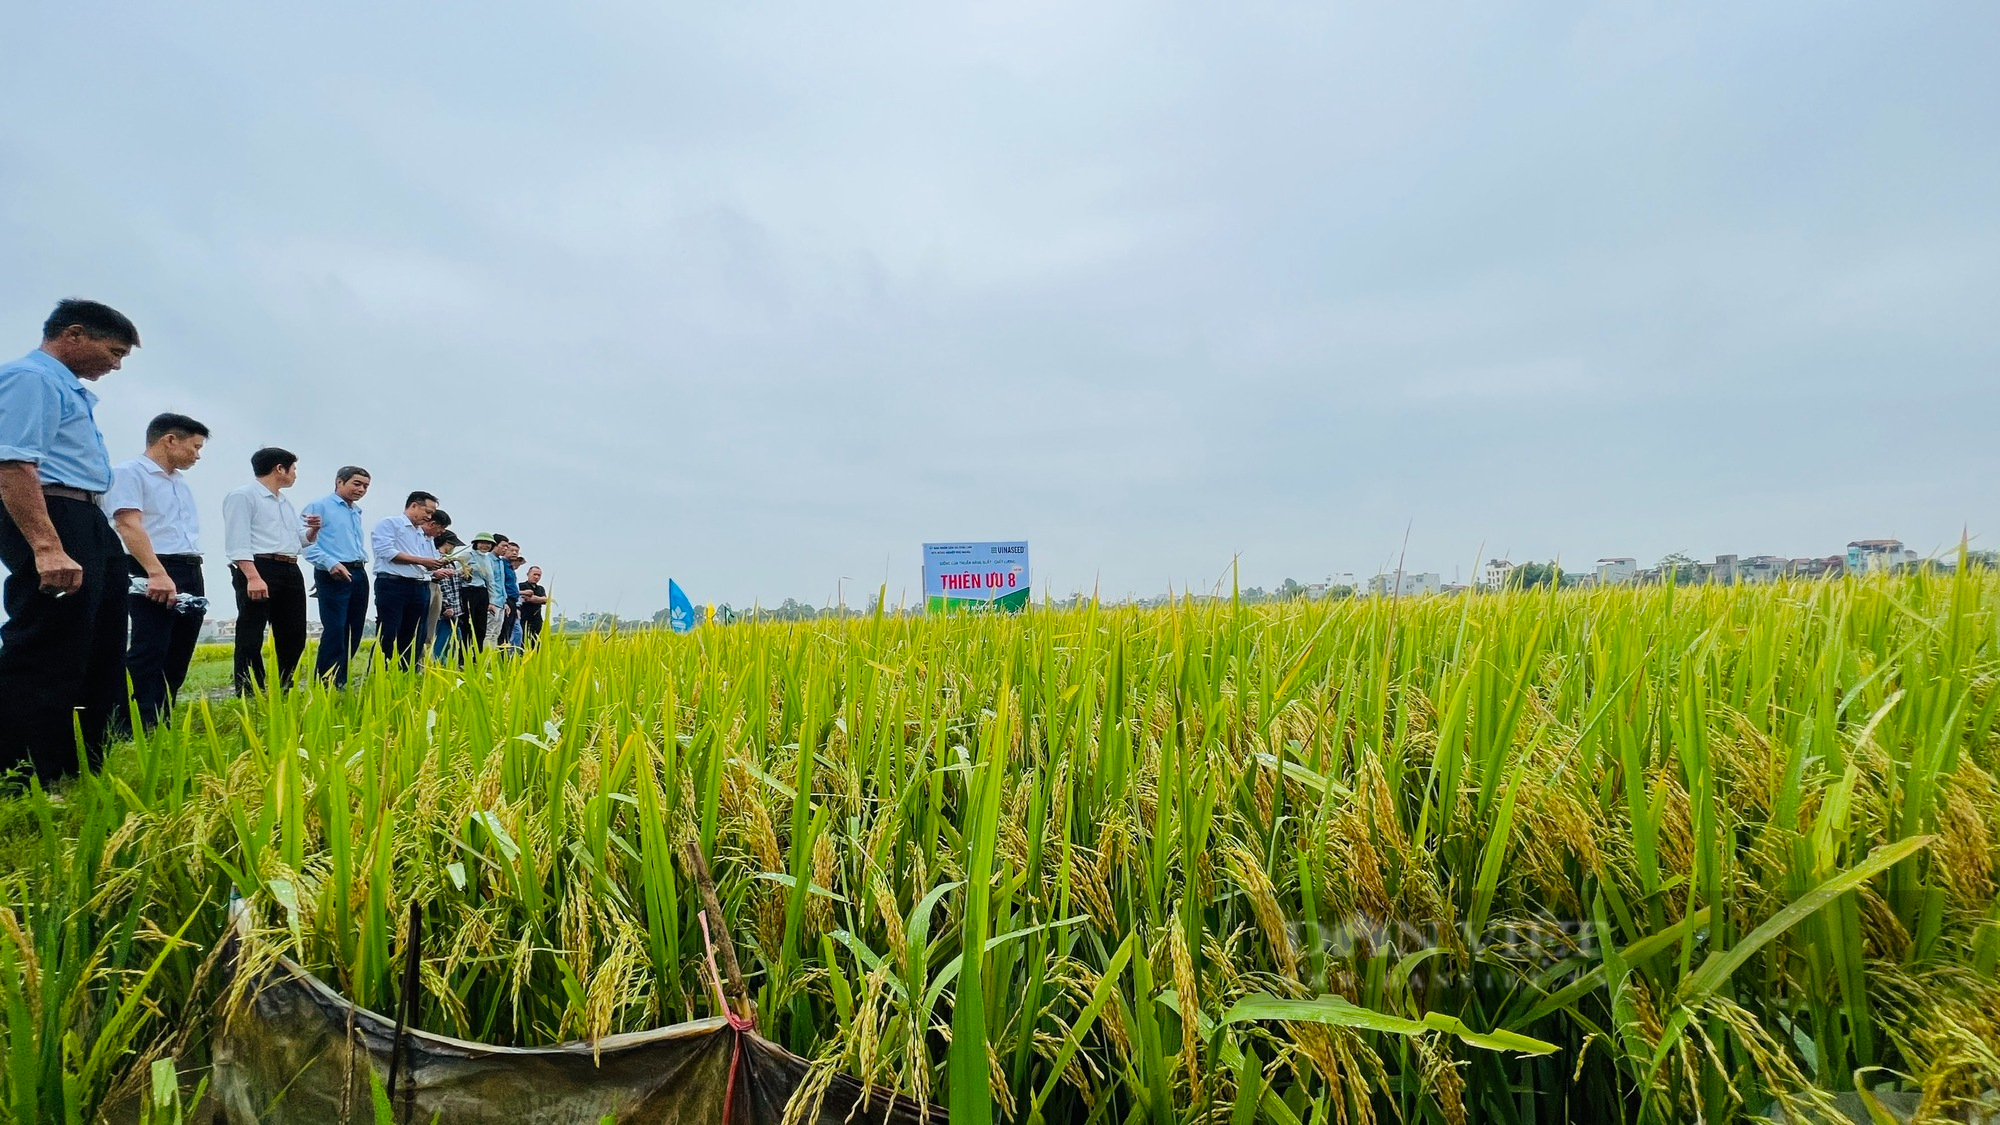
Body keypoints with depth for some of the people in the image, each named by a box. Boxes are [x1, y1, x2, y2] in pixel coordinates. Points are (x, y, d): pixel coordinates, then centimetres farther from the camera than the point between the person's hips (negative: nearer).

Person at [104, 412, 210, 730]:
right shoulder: (129, 472, -3)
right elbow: (129, 525, -16)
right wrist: (157, 573, -28)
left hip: (191, 574, 8)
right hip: (151, 574, -8)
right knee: (148, 654, -12)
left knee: (177, 659, 8)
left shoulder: (181, 483, 22)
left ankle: (159, 726, 13)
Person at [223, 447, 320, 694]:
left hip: (291, 572, 8)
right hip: (259, 570, -8)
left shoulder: (286, 503, 24)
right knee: (251, 638, -5)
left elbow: (302, 540, 29)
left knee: (294, 637, 9)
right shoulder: (243, 495, -3)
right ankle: (249, 697, -3)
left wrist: (313, 529, 6)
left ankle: (284, 692, 18)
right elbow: (237, 542, -14)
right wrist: (253, 577, -25)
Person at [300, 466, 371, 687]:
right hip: (333, 576, -8)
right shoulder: (319, 506, -3)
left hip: (359, 575, 8)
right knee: (335, 631, -11)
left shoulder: (357, 512, 20)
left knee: (355, 632, 9)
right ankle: (326, 683, -4)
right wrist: (331, 563, -23)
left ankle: (340, 681, 17)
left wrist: (363, 560, 13)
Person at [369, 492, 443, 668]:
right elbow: (386, 551, -13)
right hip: (393, 585, -7)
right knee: (387, 638, -9)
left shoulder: (425, 535, 23)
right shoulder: (390, 523, 2)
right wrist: (420, 560, -12)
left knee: (411, 639, 8)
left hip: (420, 589, 7)